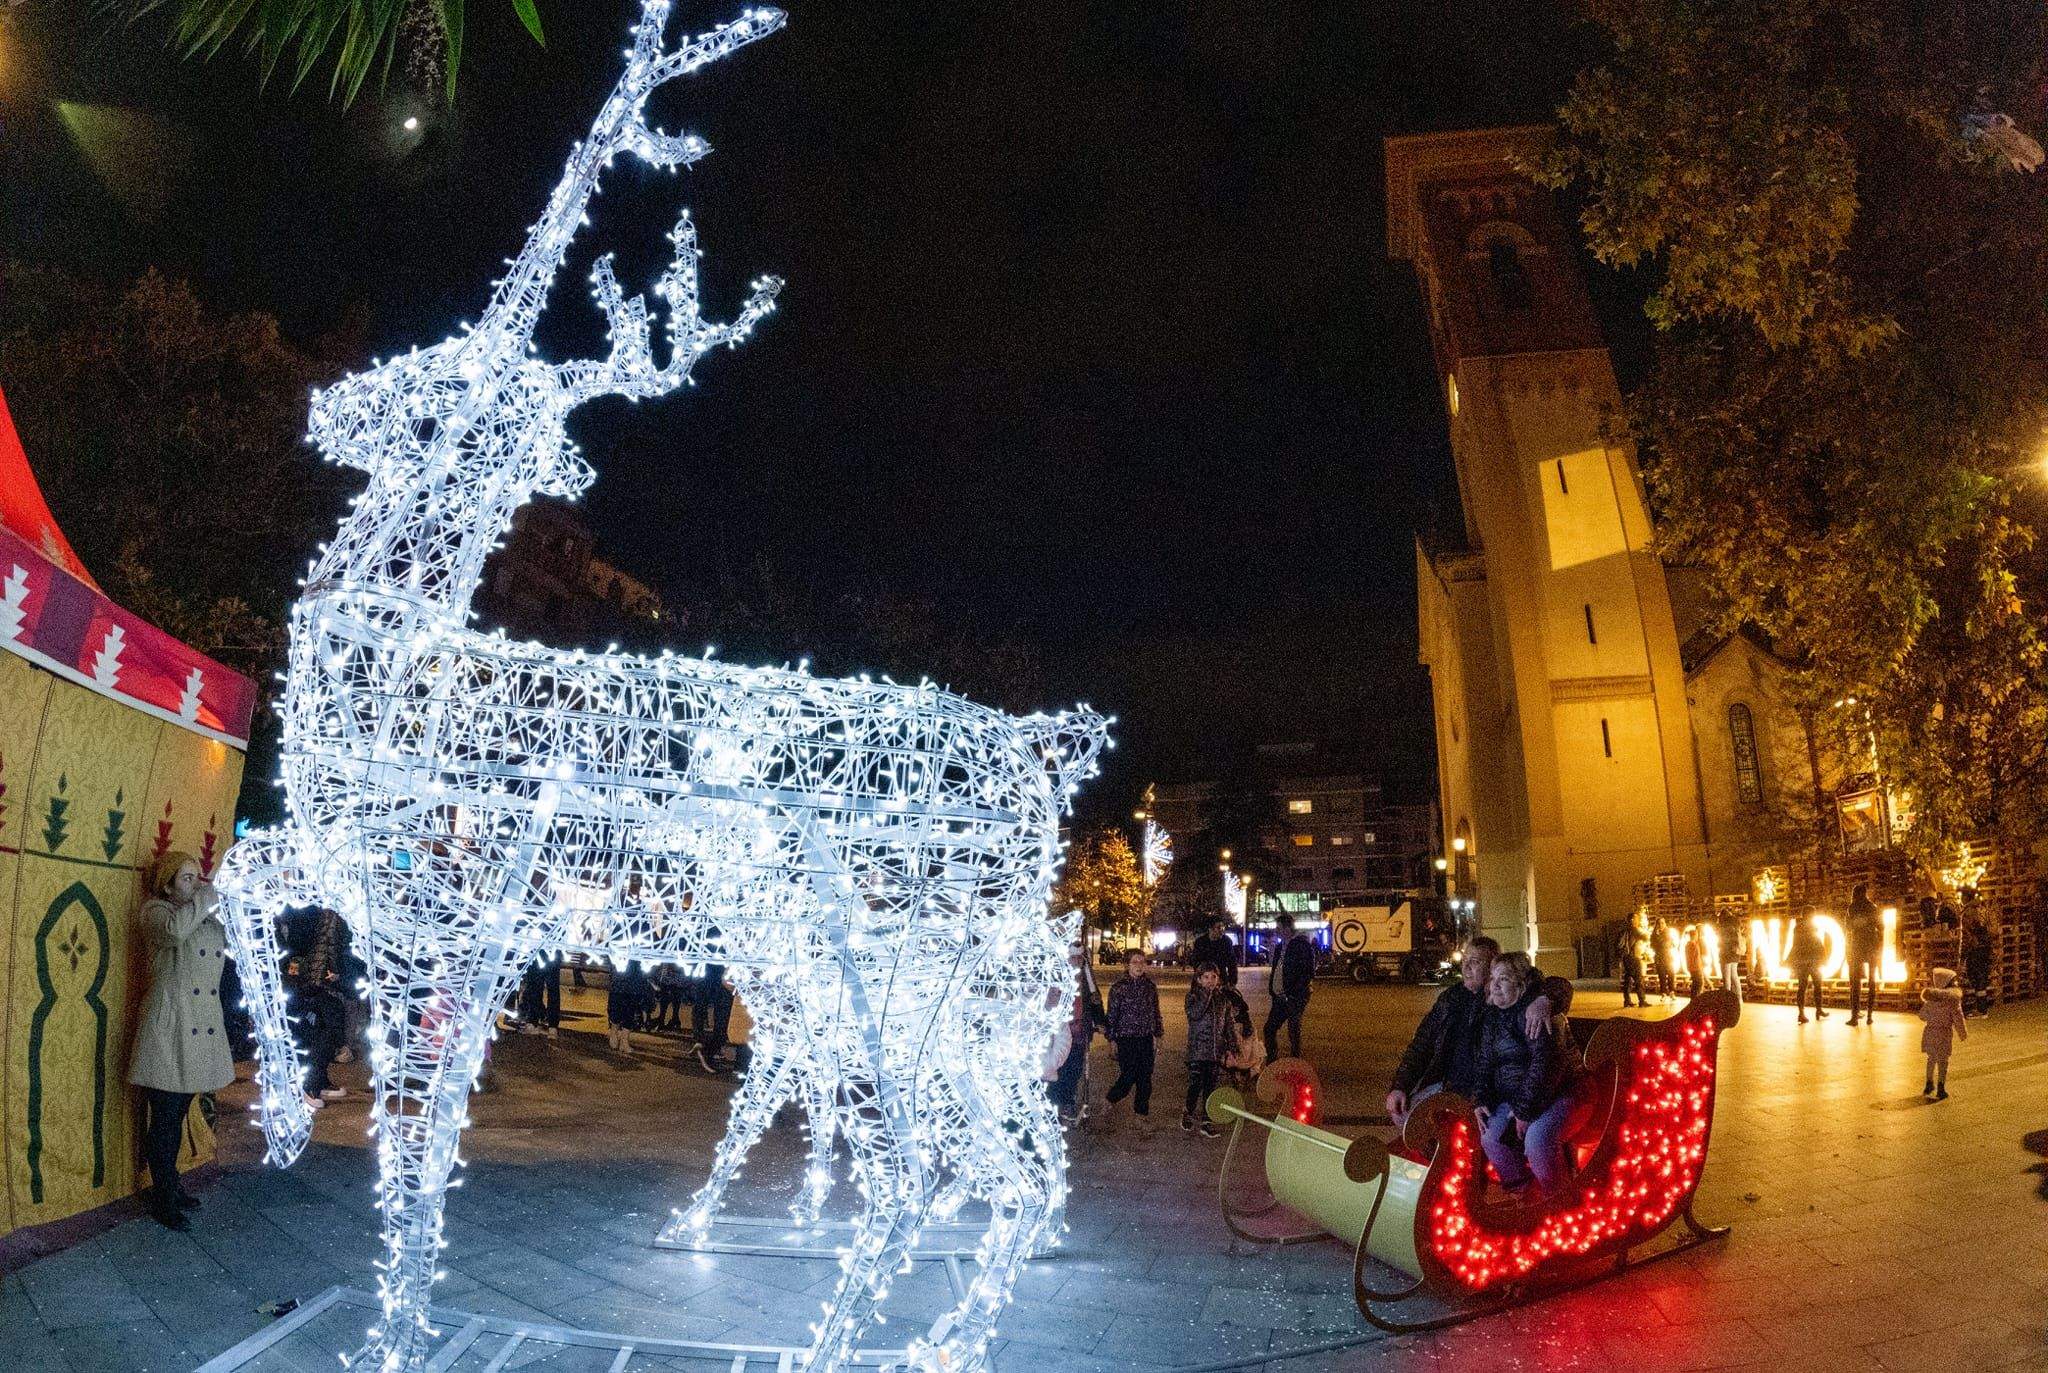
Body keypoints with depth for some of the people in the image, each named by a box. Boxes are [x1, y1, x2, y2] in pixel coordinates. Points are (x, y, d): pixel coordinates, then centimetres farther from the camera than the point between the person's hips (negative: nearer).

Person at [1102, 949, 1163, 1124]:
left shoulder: (1151, 986, 5)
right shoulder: (1119, 987, -7)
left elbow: (1155, 1012, 15)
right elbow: (1112, 1014, -5)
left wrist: (1157, 1034, 13)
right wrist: (1112, 1039, -5)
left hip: (1146, 1038, 4)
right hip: (1127, 1039, -4)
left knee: (1145, 1076, 6)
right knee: (1128, 1076, -6)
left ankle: (1142, 1109, 21)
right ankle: (1109, 1103, 18)